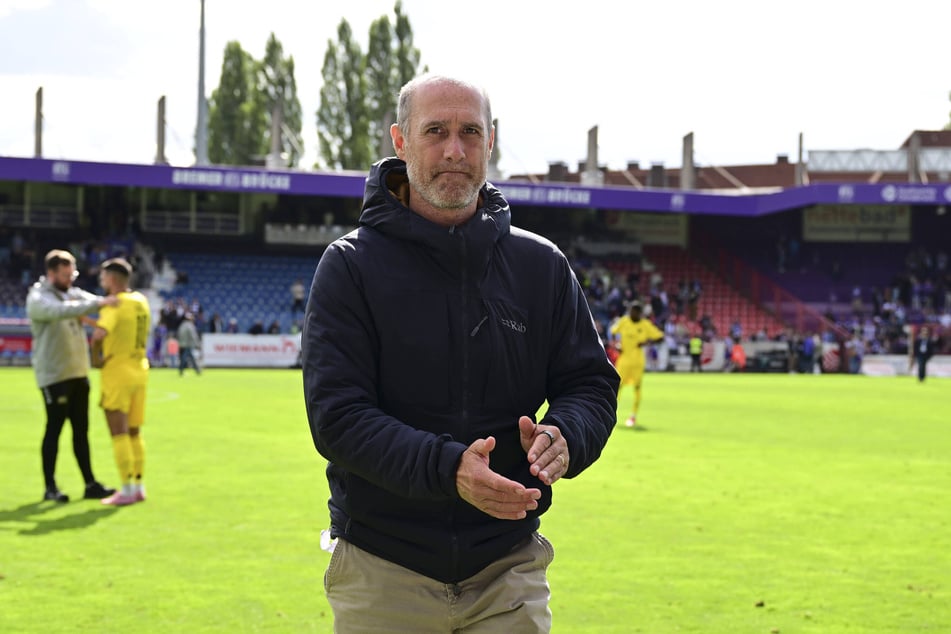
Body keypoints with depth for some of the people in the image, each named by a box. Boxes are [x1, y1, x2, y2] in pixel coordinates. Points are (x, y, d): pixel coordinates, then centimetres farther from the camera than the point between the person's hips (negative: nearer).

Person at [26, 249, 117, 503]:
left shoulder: (73, 293, 11)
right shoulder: (38, 299, -12)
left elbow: (94, 301, 1)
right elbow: (62, 310, -30)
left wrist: (118, 299, -20)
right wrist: (98, 304, -38)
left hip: (79, 373, 7)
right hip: (54, 375, -7)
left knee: (81, 430, 9)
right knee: (54, 429, -1)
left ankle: (90, 484, 13)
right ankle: (50, 487, 7)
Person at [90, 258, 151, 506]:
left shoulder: (115, 305, -16)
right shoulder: (141, 301, 8)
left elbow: (99, 334, -32)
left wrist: (96, 357, -14)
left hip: (117, 372, -7)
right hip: (140, 371, 7)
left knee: (119, 433, -3)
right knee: (134, 433, 15)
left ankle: (127, 490, -3)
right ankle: (138, 486, 18)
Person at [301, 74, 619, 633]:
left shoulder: (542, 266, 6)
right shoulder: (351, 267, -4)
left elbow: (590, 383, 7)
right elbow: (337, 415, -13)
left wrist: (564, 439, -17)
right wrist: (446, 467, -28)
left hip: (509, 566, 2)